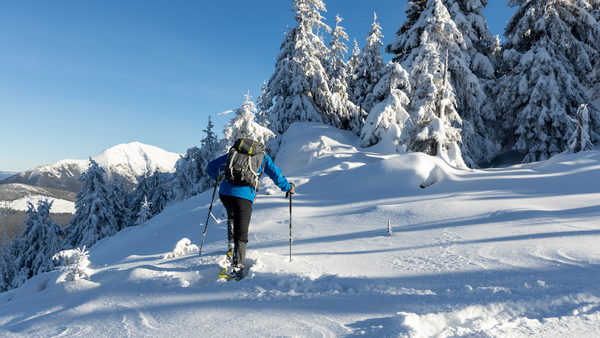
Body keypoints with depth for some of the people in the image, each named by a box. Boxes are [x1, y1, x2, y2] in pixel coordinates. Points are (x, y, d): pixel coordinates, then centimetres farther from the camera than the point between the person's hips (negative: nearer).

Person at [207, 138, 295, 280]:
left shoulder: (234, 151, 23)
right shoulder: (263, 156, 17)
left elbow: (211, 166, 26)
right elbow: (276, 174, 16)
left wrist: (216, 176, 47)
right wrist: (288, 187, 31)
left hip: (225, 192, 3)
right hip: (244, 195, -3)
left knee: (232, 216, 34)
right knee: (241, 235, 4)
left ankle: (232, 247, 22)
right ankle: (237, 268, -4)